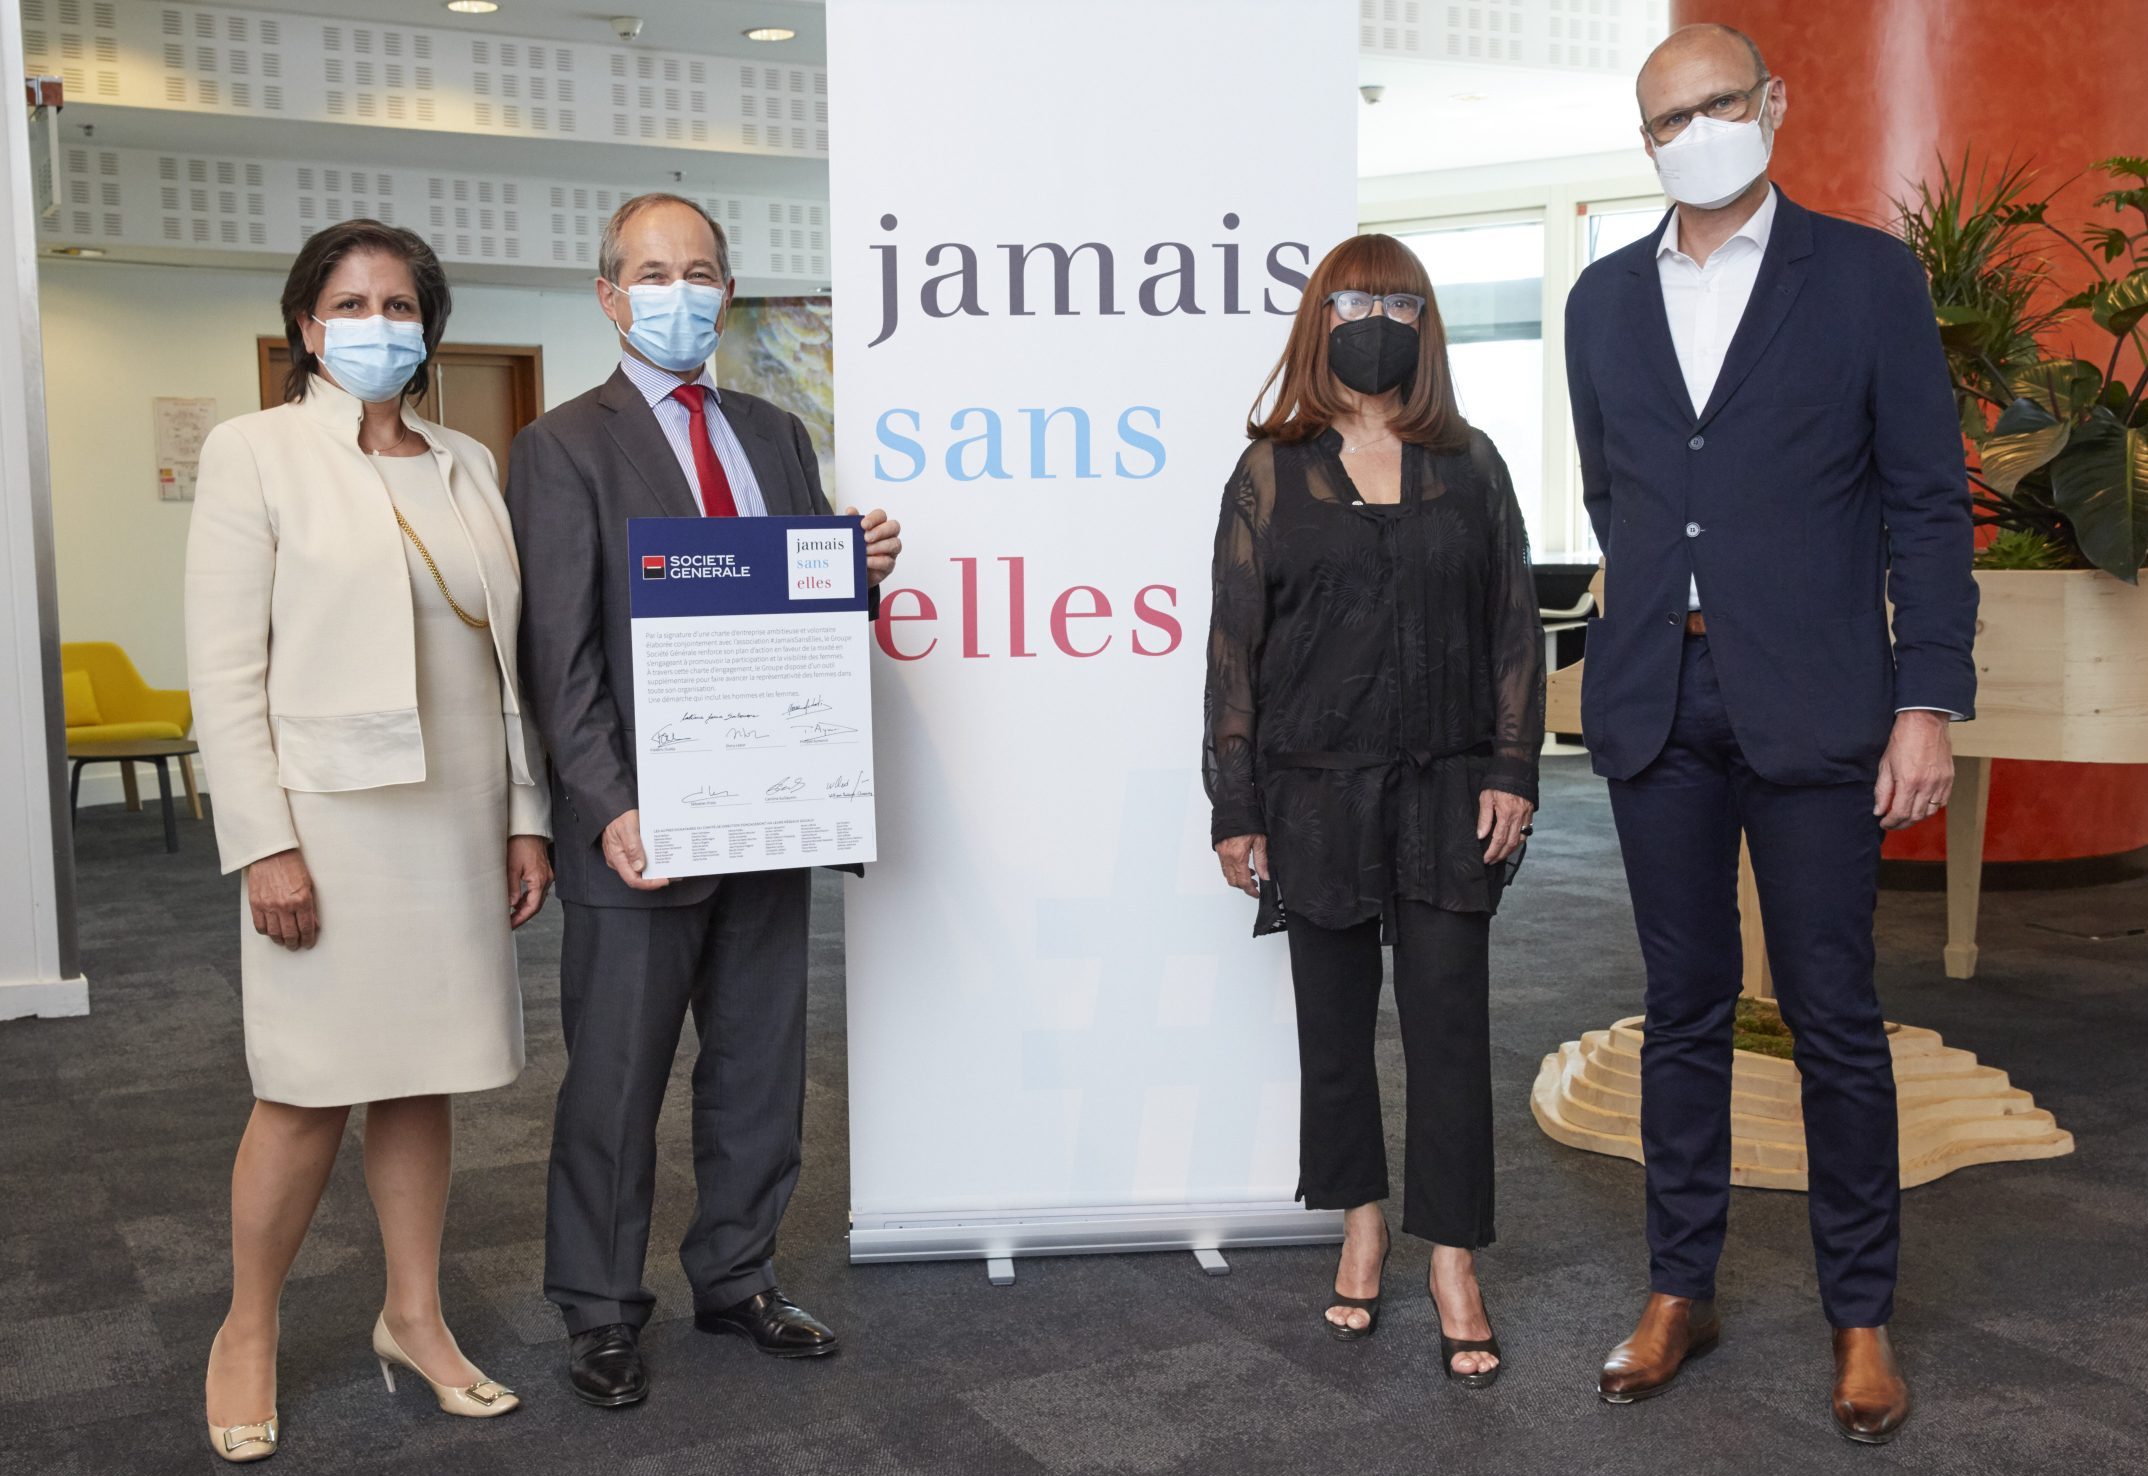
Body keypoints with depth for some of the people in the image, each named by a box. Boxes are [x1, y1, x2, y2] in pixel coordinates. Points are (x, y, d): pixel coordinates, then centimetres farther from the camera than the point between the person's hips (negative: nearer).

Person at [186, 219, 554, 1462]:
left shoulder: (470, 467, 12)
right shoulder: (257, 452, -1)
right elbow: (225, 670, -6)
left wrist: (528, 815, 8)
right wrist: (263, 843, -13)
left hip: (457, 823, 4)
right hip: (329, 815, -4)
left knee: (421, 1077, 11)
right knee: (311, 1092, 1)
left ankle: (415, 1318, 25)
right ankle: (249, 1334, 21)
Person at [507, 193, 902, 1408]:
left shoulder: (776, 435, 13)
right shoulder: (566, 447, -4)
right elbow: (561, 653, -10)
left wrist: (866, 566, -4)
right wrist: (609, 808, -19)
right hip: (645, 823, -5)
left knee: (761, 1068, 15)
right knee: (616, 1083, 7)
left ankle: (737, 1278, 32)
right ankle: (603, 1314, 23)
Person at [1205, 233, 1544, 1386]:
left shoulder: (1469, 466, 7)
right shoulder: (1272, 473, 3)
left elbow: (1515, 623, 7)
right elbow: (1235, 644, 1)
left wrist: (1513, 769, -2)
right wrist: (1236, 810, -2)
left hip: (1446, 791, 1)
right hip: (1316, 792, 0)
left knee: (1450, 1025, 1)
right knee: (1335, 1020, 9)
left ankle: (1453, 1265, 10)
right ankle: (1360, 1225, 27)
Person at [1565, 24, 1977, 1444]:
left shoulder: (1867, 274, 1)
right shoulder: (1605, 298, 11)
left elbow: (1927, 502, -2)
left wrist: (1928, 700, -8)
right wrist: (1669, 612, 9)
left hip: (1812, 709, -3)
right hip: (1657, 707, 3)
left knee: (1835, 1017, 3)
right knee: (1684, 1005, 11)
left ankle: (1862, 1314, 19)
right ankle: (1682, 1287, 24)